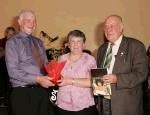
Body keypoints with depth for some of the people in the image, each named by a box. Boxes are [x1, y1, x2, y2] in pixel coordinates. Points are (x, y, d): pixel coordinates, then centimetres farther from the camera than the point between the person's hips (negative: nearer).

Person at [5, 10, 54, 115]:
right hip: (23, 92, -5)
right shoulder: (12, 42, -4)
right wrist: (37, 79, -22)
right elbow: (13, 71, -14)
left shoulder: (39, 42, 14)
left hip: (42, 90, 5)